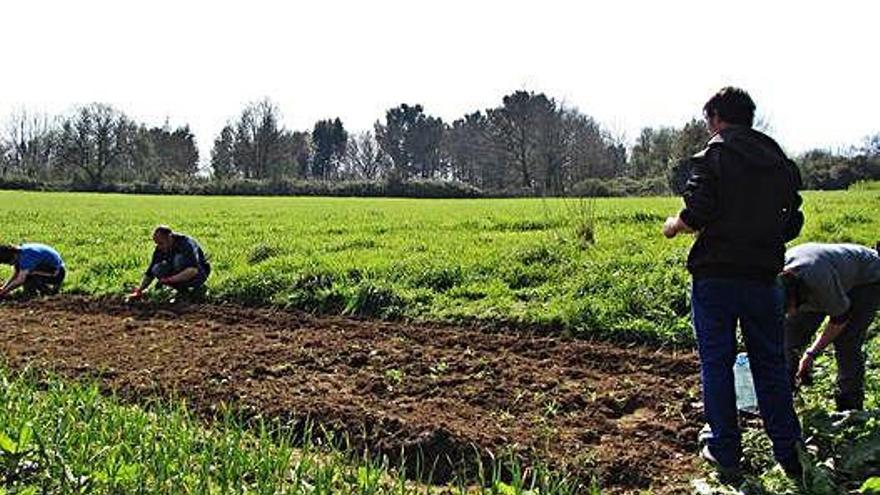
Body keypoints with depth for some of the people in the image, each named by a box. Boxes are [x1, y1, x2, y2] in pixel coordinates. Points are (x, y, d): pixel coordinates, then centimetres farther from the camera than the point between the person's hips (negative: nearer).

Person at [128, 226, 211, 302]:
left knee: (178, 259, -32)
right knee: (157, 270, -17)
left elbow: (194, 270, -39)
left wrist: (170, 279, -41)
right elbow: (150, 273, 1)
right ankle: (184, 290, -4)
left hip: (199, 274, -6)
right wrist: (139, 291, -8)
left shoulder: (186, 243, -27)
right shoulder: (160, 249, -7)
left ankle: (197, 289, -17)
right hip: (179, 274, 6)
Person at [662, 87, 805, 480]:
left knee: (716, 363, 6)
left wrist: (674, 225, 5)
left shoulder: (712, 156, -7)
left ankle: (725, 452, 13)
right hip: (763, 275, 5)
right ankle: (789, 453, 17)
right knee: (771, 365, 12)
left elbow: (696, 215, -16)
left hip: (715, 274, -4)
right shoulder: (780, 161, 10)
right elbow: (792, 225, 12)